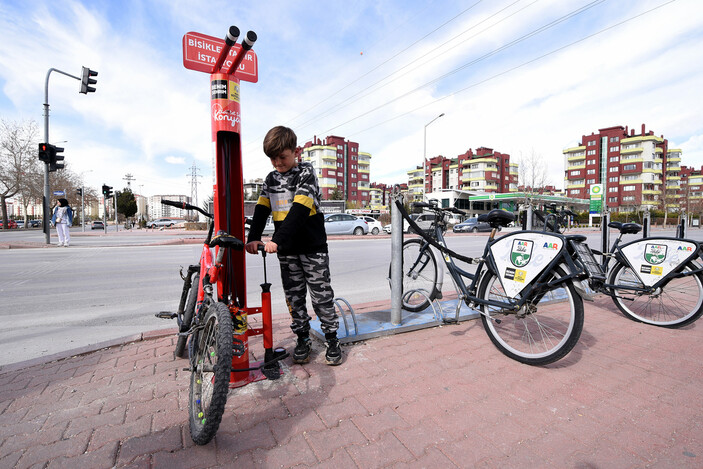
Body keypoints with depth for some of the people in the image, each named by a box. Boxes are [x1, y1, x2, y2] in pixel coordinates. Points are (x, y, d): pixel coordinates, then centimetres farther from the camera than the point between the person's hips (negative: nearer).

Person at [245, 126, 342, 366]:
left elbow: (299, 210, -21)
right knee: (293, 296, 10)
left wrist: (278, 240, -30)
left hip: (312, 246, -5)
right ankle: (303, 339, 26)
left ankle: (332, 339, 18)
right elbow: (261, 209, 4)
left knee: (321, 295, 2)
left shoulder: (306, 173, -8)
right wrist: (253, 238, -12)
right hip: (286, 250, 5)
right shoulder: (271, 178, 11)